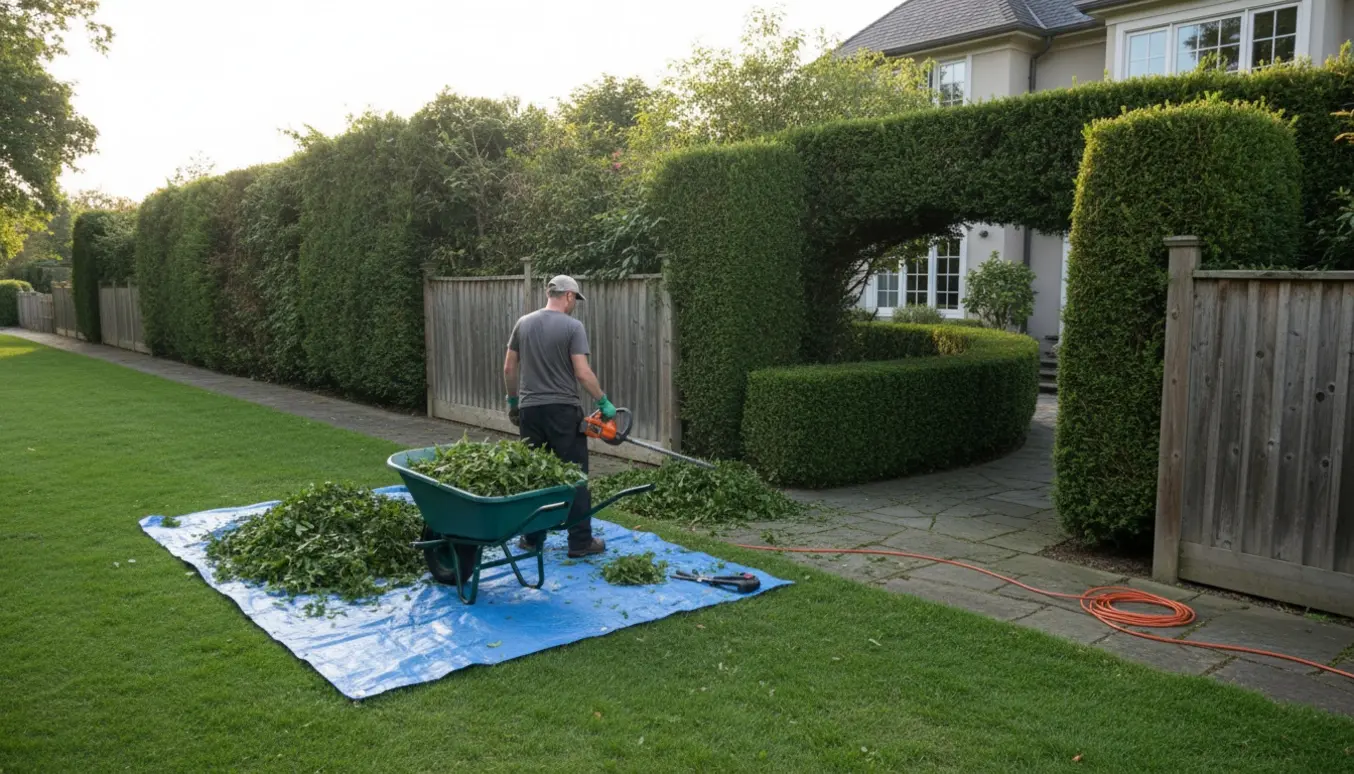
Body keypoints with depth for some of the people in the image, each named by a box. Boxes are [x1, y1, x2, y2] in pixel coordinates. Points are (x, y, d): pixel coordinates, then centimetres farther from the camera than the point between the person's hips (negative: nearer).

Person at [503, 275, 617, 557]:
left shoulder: (524, 323, 7)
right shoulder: (572, 326, -8)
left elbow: (509, 368, 11)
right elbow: (583, 372, -14)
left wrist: (512, 401, 23)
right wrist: (604, 402, -3)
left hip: (529, 409, 5)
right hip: (562, 410, -5)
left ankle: (532, 538, 19)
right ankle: (580, 542, 4)